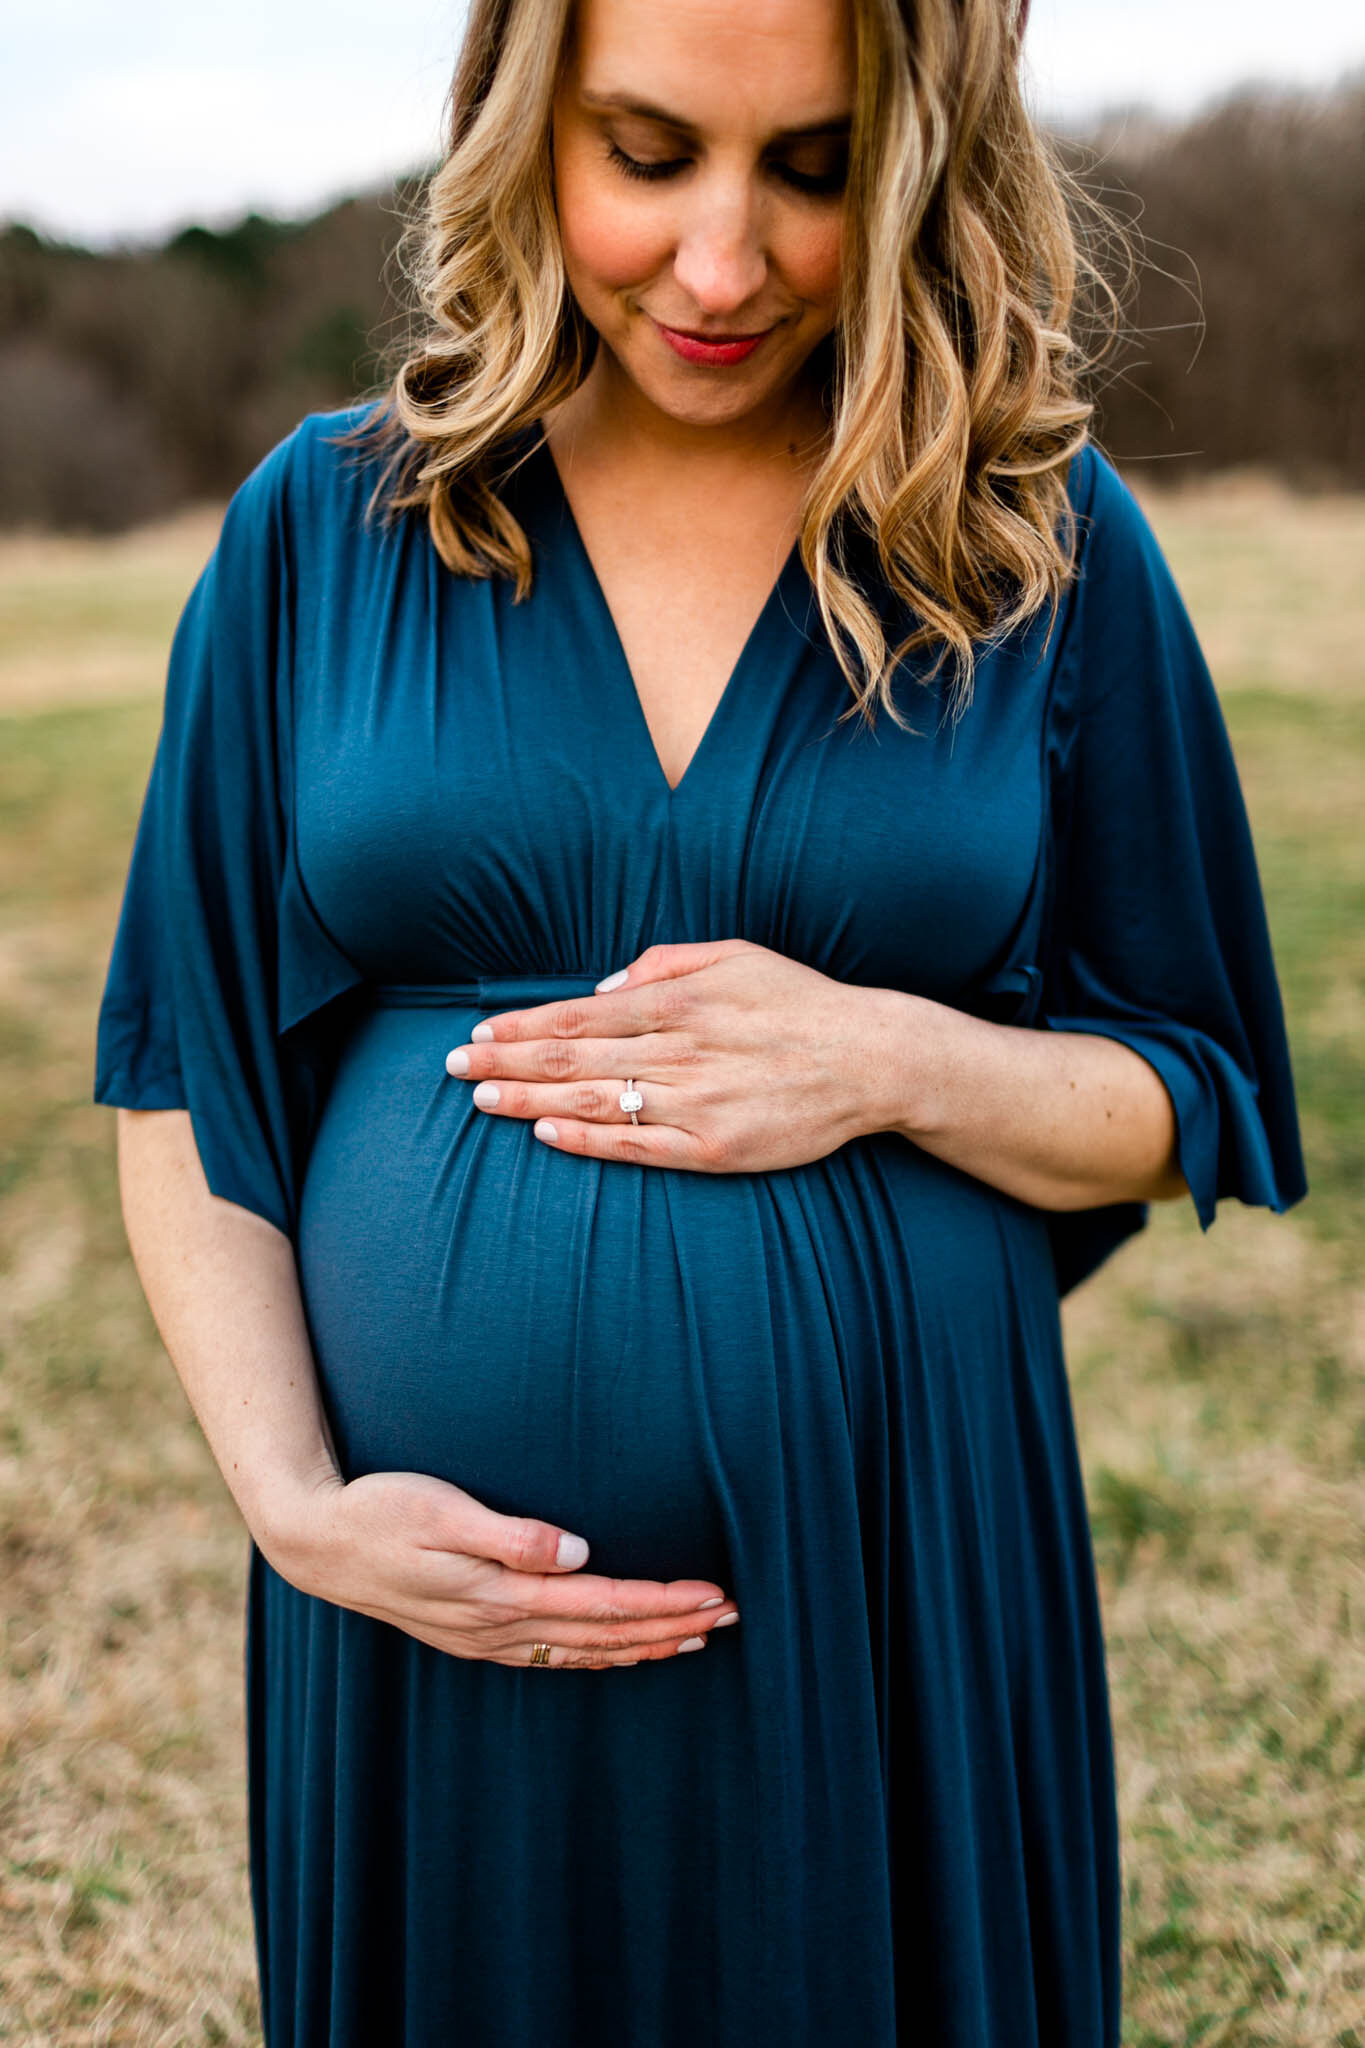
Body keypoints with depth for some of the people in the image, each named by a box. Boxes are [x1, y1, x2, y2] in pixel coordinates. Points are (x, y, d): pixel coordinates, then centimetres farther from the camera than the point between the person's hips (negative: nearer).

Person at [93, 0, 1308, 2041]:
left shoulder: (1048, 541, -1)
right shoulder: (330, 524, 0)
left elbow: (1195, 1109, 3)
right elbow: (185, 1082, 3)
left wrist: (898, 1065, -16)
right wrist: (293, 1495, -10)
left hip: (902, 1574, 0)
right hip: (436, 1590, 1)